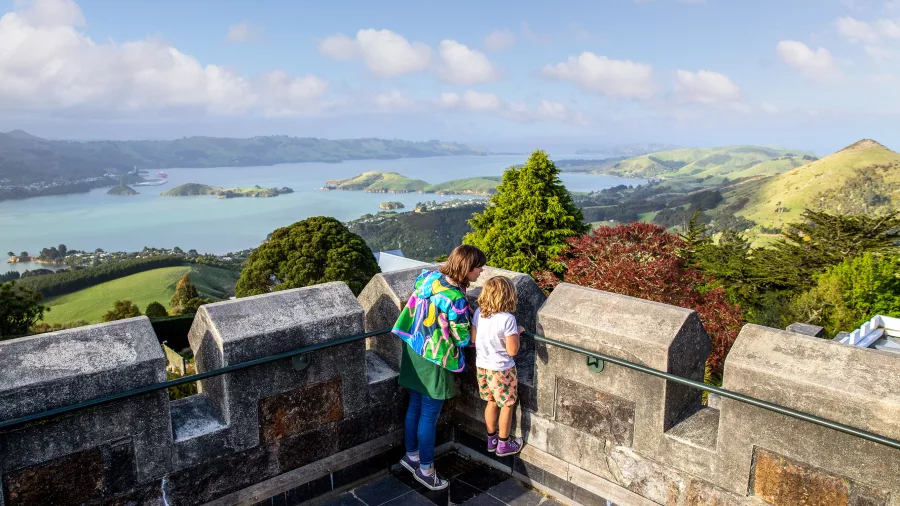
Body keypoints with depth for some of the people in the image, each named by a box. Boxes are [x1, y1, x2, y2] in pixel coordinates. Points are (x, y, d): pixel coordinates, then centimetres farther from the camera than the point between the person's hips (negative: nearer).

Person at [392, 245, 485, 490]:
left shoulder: (429, 276, -4)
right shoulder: (455, 299, -26)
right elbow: (464, 339, -16)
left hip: (414, 352, 8)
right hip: (433, 361, -8)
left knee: (415, 406, 22)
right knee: (429, 415, 7)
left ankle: (411, 455, 39)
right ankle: (425, 469, 23)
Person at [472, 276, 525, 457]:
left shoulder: (478, 313, -8)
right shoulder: (507, 319, -26)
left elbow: (473, 338, 3)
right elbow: (512, 351, -22)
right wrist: (517, 333, -7)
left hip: (482, 366, 6)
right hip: (501, 369, -6)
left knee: (492, 402, 24)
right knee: (507, 406, 15)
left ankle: (491, 439, 38)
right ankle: (503, 444, 28)